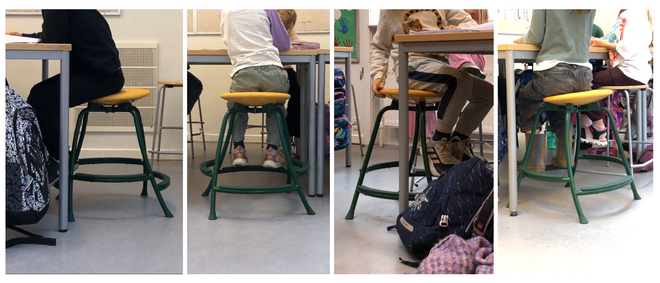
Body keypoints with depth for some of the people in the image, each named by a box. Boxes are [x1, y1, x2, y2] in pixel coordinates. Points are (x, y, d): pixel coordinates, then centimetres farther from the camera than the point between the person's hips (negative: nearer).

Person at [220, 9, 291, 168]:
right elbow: (285, 44, 21)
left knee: (234, 105, 34)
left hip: (243, 74, 0)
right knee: (276, 105, 32)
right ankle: (272, 151, 12)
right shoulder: (266, 8, 13)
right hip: (273, 72, 0)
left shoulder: (224, 11, 18)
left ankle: (238, 149, 13)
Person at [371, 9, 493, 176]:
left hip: (441, 65, 5)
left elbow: (470, 23, 15)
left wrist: (458, 29, -9)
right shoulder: (389, 11, 11)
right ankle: (438, 145, -24)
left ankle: (457, 144, 3)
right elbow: (379, 47, 20)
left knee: (487, 91, -10)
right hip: (413, 67, -5)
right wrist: (377, 74, 4)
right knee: (461, 79, -32)